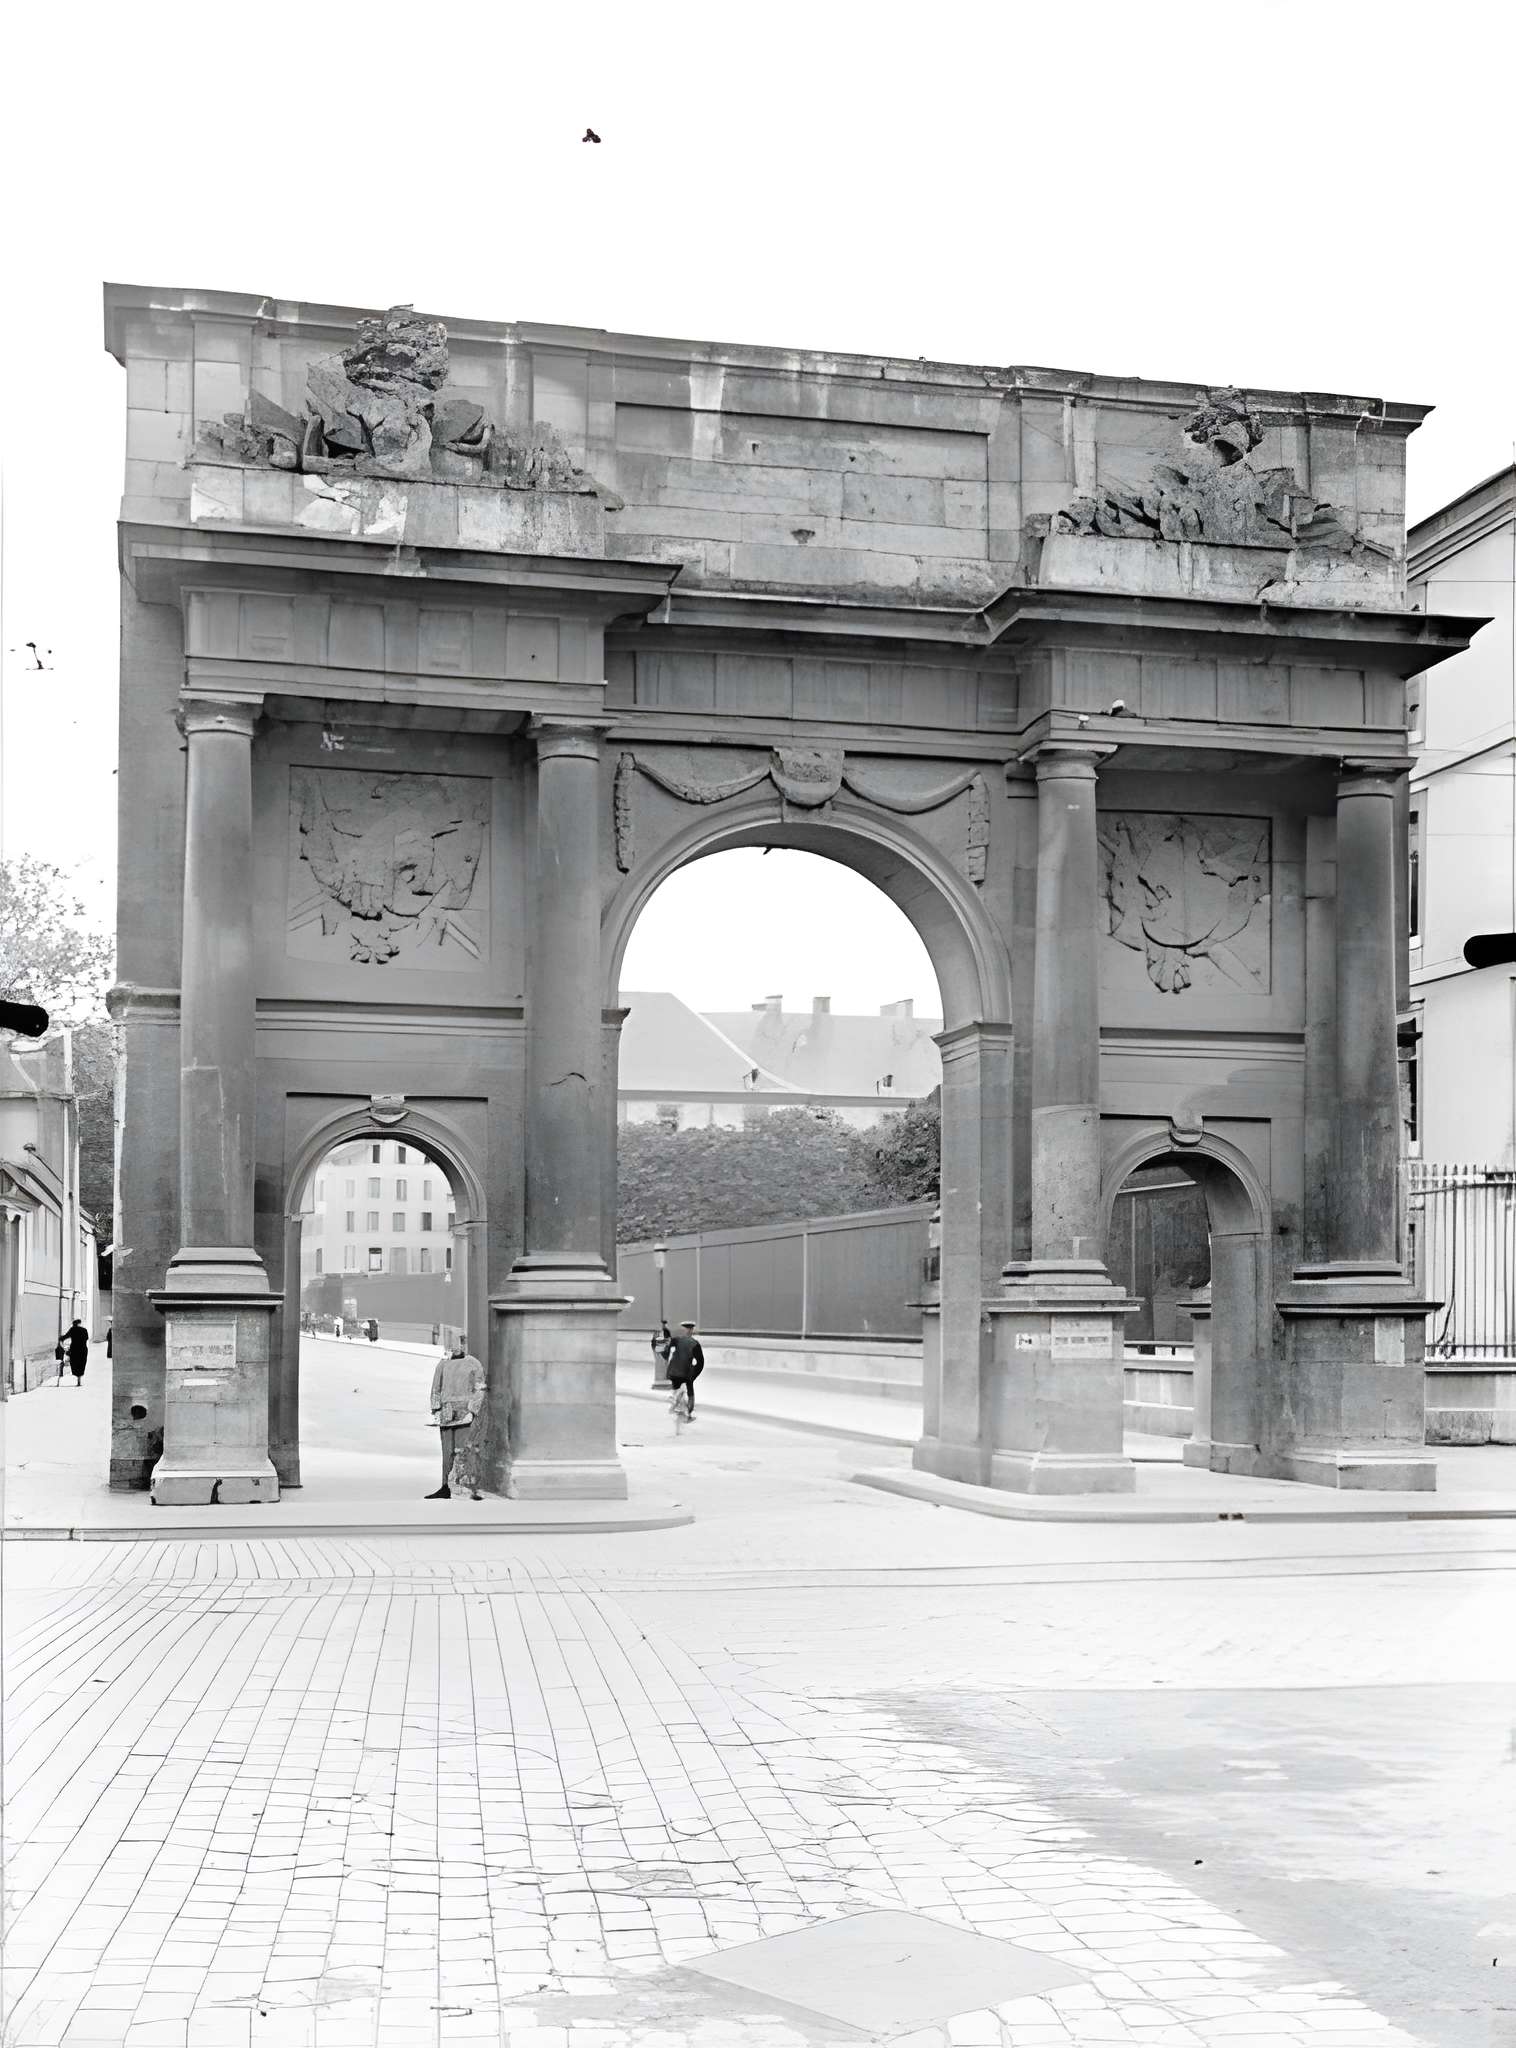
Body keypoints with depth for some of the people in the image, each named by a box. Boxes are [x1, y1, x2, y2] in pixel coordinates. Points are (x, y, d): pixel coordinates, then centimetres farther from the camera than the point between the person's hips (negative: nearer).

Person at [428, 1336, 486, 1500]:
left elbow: (479, 1392, -2)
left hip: (466, 1411, -4)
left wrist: (471, 1412, -13)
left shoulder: (474, 1364, 1)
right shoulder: (443, 1363, 13)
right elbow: (436, 1389, 17)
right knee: (447, 1451, 4)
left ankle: (473, 1489, -11)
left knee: (467, 1449, -11)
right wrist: (435, 1412, 8)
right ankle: (446, 1488, 9)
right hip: (447, 1411, 4)